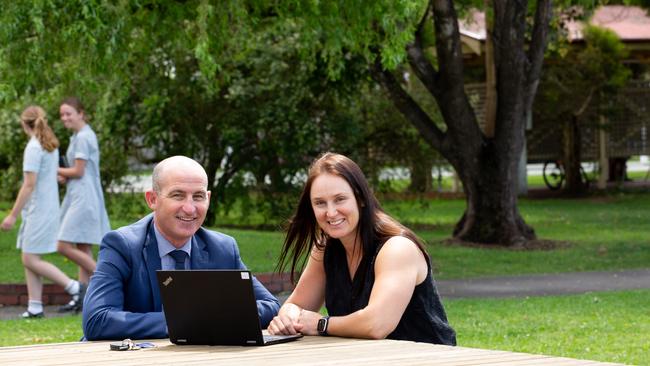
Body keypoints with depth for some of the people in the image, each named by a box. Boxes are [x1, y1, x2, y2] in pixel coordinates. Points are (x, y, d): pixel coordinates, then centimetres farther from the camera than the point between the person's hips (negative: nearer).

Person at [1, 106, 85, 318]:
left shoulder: (34, 147, -15)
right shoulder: (52, 146, 12)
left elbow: (29, 185, -19)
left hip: (37, 210, -9)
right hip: (49, 206, 9)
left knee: (31, 260, -7)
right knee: (30, 260, 9)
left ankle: (75, 288, -6)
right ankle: (34, 307, 7)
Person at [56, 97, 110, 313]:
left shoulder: (83, 137, -12)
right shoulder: (80, 136, 18)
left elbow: (78, 172, -14)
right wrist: (64, 177, 1)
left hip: (83, 199, -10)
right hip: (79, 198, 10)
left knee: (65, 246, -12)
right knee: (83, 251, 8)